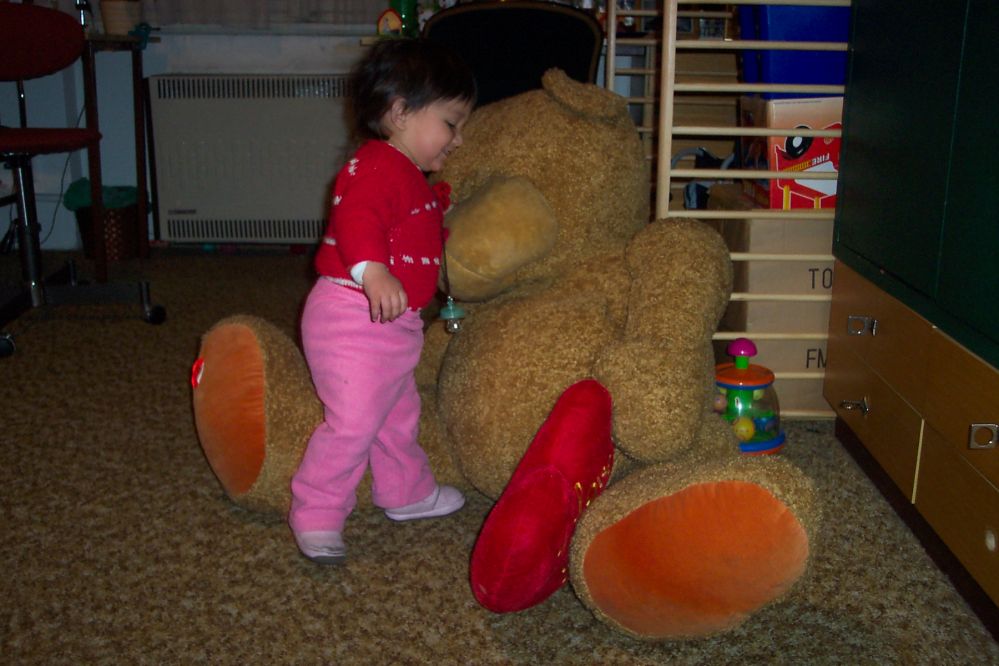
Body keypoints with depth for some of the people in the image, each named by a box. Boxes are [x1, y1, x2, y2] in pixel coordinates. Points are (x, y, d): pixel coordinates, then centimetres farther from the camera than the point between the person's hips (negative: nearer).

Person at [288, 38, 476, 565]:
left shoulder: (414, 179, 18)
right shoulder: (376, 167, -17)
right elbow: (356, 219, -35)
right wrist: (373, 270, -50)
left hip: (393, 323, 11)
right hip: (352, 317, -11)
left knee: (399, 413, 23)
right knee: (353, 420, -11)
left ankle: (407, 492, 41)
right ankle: (315, 514, 3)